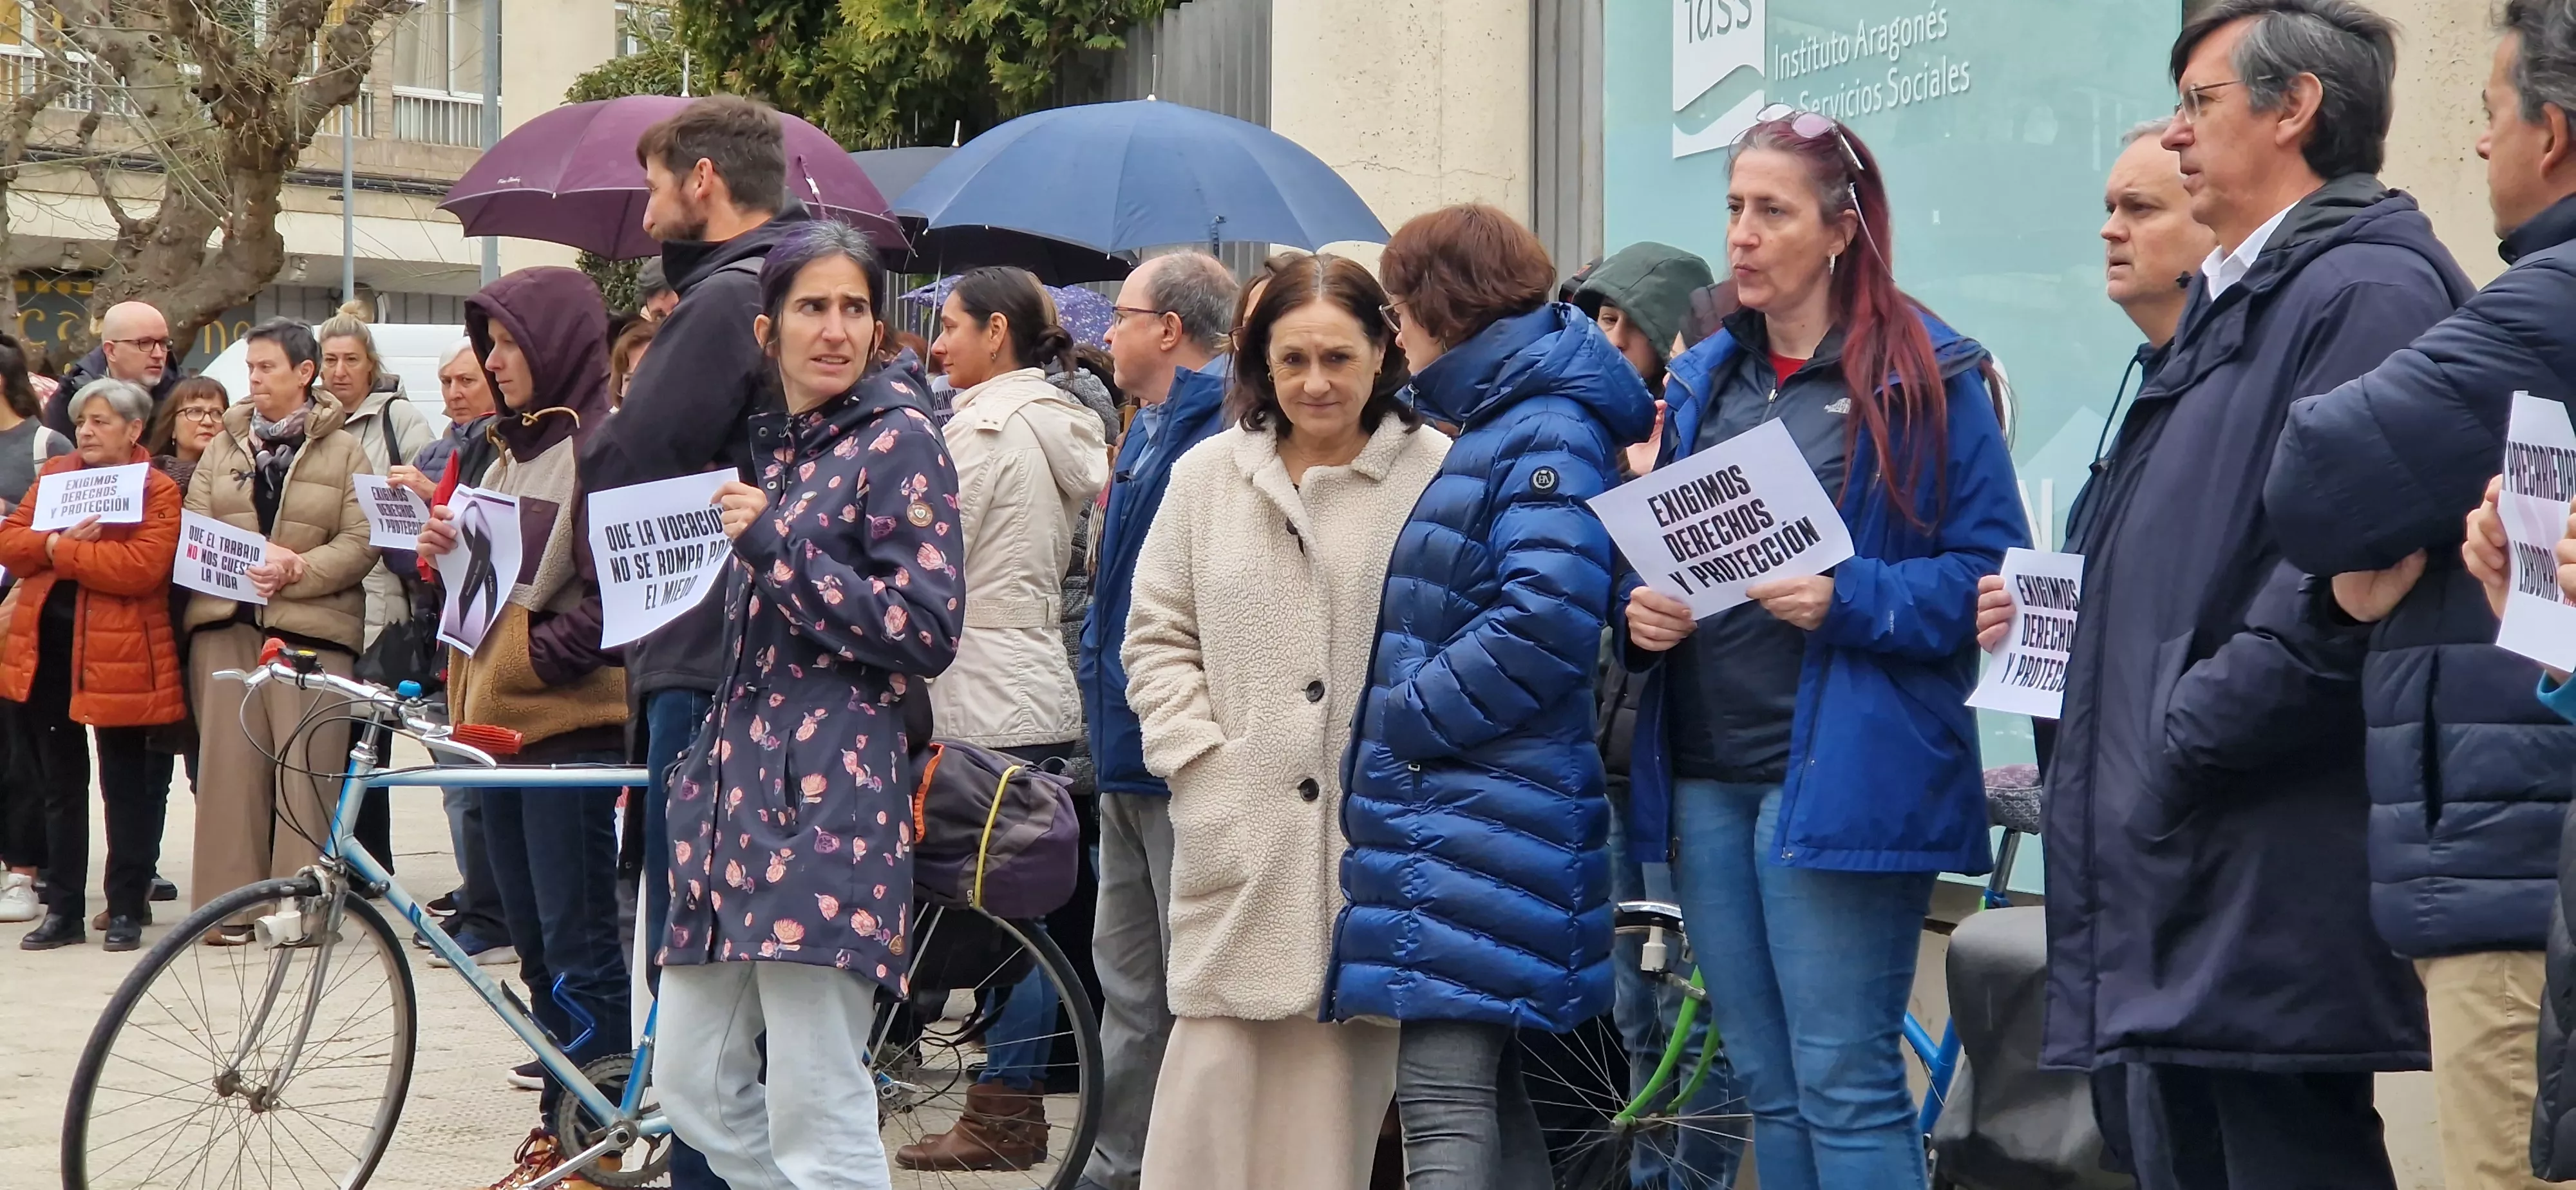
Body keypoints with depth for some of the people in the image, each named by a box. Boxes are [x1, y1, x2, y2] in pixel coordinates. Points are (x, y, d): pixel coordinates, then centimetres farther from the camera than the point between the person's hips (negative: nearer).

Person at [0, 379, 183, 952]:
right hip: (46, 646, 6)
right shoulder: (56, 474, 12)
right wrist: (55, 543, -15)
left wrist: (62, 552, -16)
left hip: (116, 652, -6)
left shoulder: (158, 492, -6)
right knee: (60, 782, 12)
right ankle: (63, 909, 20)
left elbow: (140, 567, -20)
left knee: (125, 785, 4)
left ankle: (127, 909, 12)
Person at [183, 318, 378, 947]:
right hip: (226, 623, 3)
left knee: (306, 766, -6)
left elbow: (360, 544, -3)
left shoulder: (343, 451, 5)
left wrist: (296, 570, -19)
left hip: (312, 627, -3)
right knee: (230, 762, 0)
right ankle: (227, 904, 3)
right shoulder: (223, 447, 15)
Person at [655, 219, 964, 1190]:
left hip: (827, 797, -8)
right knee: (694, 1084, 10)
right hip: (739, 779, 8)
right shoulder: (766, 447, 18)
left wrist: (773, 553, -15)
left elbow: (928, 631, -13)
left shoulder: (898, 440, -5)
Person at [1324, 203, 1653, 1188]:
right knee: (1487, 1095, 14)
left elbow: (1544, 626, -24)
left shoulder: (1546, 437, -12)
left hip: (1477, 817, -10)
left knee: (1443, 1097, -13)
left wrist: (1394, 717, -16)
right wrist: (1386, 719, 9)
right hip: (1447, 805, 10)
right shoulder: (1488, 427, 19)